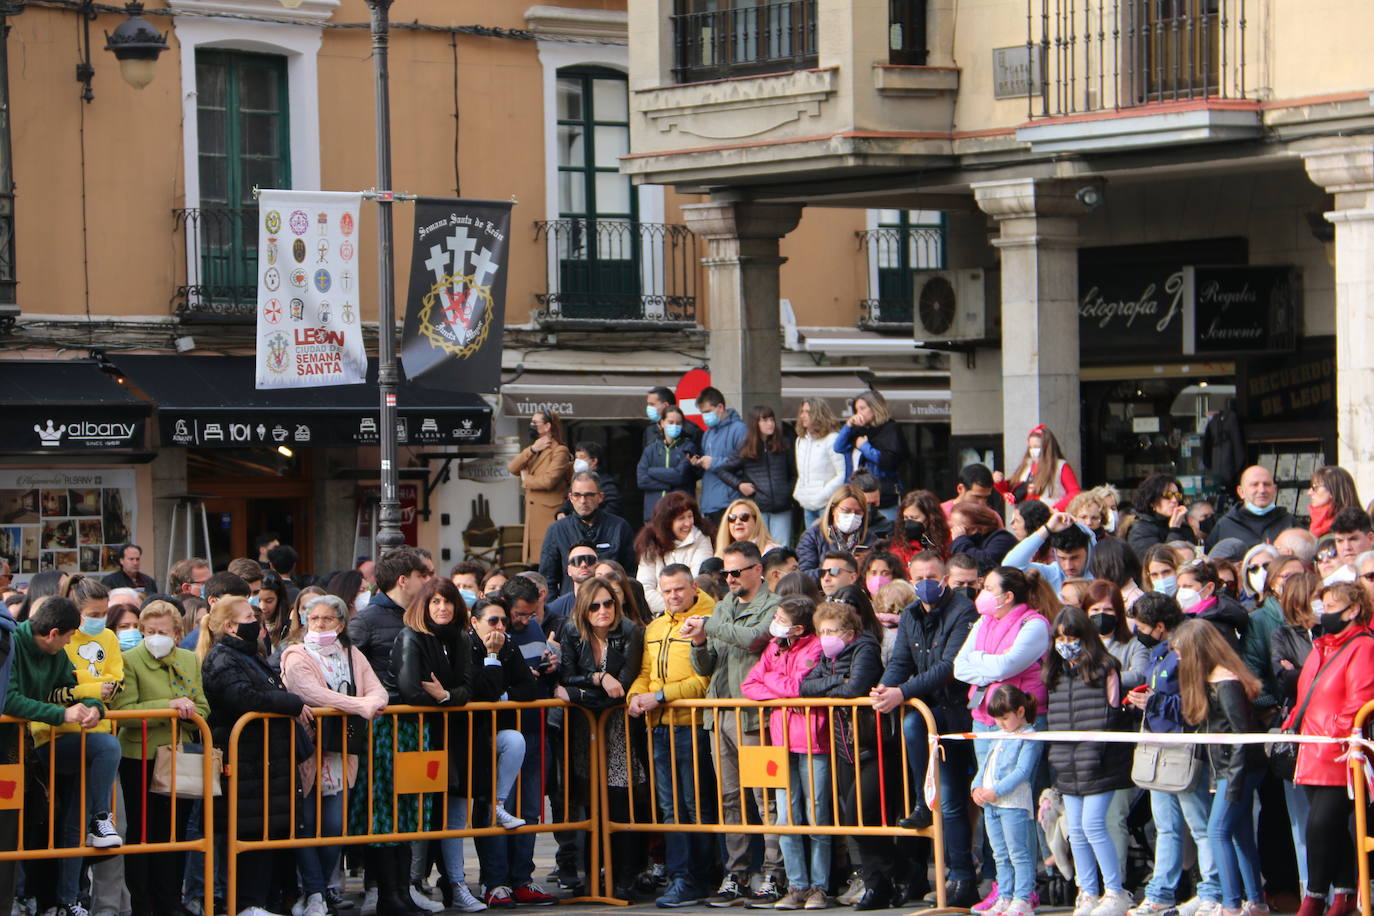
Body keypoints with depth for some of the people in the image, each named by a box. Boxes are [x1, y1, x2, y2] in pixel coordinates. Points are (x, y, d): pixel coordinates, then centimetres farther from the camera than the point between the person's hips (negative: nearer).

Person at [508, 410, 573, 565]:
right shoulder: (531, 450, 21)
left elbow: (549, 481, -17)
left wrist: (526, 481, 0)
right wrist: (532, 450, -5)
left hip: (549, 516, -8)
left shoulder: (560, 451, -5)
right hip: (533, 517, 8)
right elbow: (512, 468, 6)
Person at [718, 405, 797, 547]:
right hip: (757, 508, -1)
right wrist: (739, 484, -1)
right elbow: (721, 469, 9)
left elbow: (794, 474, 16)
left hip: (782, 509, 1)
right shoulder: (746, 451, 3)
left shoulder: (783, 445, 8)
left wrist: (790, 491, 3)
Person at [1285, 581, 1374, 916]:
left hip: (1339, 758, -9)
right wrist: (1292, 725, 15)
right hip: (1313, 757, 9)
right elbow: (1306, 698, 26)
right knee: (1332, 828, 12)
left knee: (1321, 825, -12)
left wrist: (1336, 733, -25)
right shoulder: (1321, 647, 19)